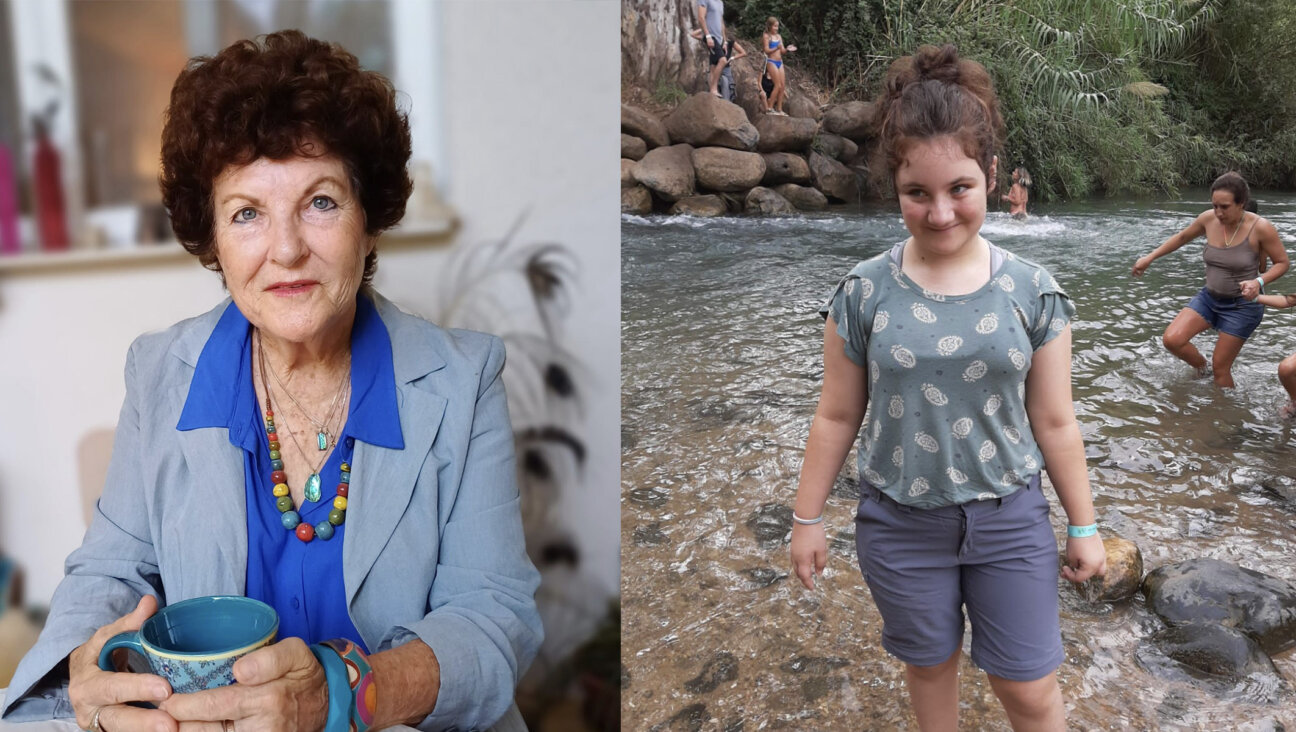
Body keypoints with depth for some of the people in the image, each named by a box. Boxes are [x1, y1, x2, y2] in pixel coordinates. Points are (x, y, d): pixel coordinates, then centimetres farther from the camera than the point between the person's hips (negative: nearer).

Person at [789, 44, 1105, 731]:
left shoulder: (1032, 291, -8)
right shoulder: (863, 292, -10)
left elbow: (1054, 423, 0)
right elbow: (837, 417, -2)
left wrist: (1083, 525, 6)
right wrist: (807, 518, 3)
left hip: (1010, 520, 0)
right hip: (900, 525, 0)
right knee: (930, 666, 19)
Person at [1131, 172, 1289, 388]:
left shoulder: (1260, 228, -21)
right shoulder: (1208, 219, -9)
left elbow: (1282, 263, -9)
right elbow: (1182, 237, 11)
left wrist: (1259, 282, -28)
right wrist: (1149, 258, 10)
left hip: (1242, 305, -4)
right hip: (1209, 297, 5)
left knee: (1220, 368, 0)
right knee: (1172, 340, -12)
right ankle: (1202, 369, 19)